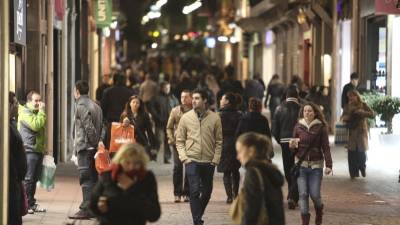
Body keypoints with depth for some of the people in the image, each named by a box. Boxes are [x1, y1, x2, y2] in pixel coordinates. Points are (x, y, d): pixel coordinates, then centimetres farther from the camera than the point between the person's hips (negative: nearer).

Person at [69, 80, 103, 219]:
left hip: (84, 147, -9)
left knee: (85, 178, -9)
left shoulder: (81, 105, -10)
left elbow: (89, 127, -18)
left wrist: (95, 142, -13)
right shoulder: (95, 105, 17)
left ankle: (86, 209, -11)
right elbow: (100, 127, 15)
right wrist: (98, 142, 11)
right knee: (93, 178, 12)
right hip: (94, 147, 9)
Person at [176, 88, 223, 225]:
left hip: (209, 162, 2)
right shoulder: (186, 118, 0)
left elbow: (219, 141, 3)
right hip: (192, 161, -2)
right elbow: (180, 140, 5)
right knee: (195, 191, -11)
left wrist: (215, 159, -3)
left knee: (207, 192, 12)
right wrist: (183, 157, -6)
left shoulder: (215, 118, -1)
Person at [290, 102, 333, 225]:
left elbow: (326, 147, -5)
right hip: (301, 165, 2)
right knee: (303, 194, -5)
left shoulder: (321, 127, -2)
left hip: (316, 165, -2)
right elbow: (294, 149, 11)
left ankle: (319, 215, 28)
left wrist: (328, 165, -14)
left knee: (315, 194, -3)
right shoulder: (298, 127, 5)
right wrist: (292, 145, -13)